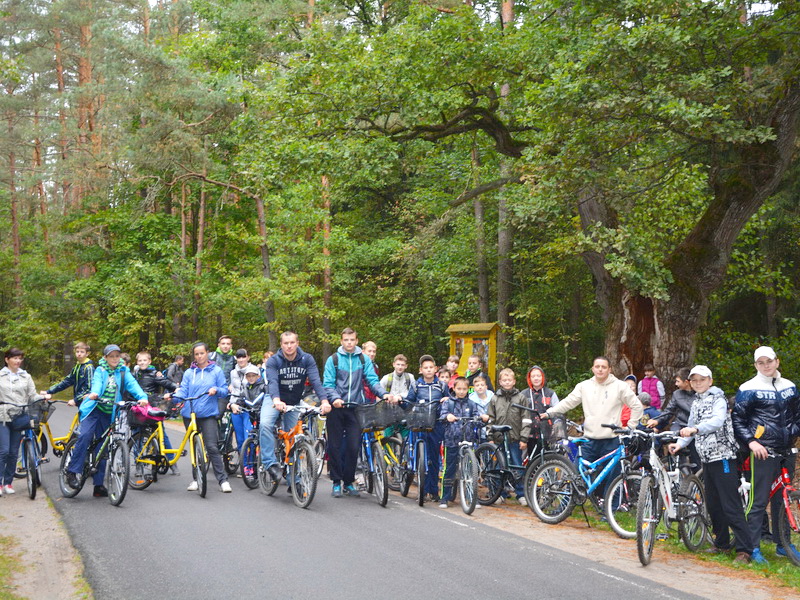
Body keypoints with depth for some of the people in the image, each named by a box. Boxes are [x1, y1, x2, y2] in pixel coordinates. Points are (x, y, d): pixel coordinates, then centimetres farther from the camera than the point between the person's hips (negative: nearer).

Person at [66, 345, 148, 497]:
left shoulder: (124, 372, 7)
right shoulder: (100, 370, 2)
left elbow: (132, 384, -10)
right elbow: (97, 383, -17)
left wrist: (142, 397, -30)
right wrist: (94, 393, -41)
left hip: (109, 413, 3)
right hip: (94, 409, -2)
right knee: (85, 435, -26)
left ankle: (99, 485, 11)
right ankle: (72, 471, -18)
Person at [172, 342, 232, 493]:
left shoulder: (216, 371, 6)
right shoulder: (189, 373, 11)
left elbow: (225, 391, 3)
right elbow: (183, 391, 5)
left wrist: (216, 390, -17)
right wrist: (173, 397, -15)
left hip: (208, 414, -3)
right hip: (189, 414, 3)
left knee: (212, 447, -12)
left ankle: (223, 480, -10)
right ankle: (196, 479, 20)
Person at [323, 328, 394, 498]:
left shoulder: (364, 359, 6)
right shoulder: (333, 359, 2)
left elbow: (373, 380, 0)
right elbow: (328, 384, -3)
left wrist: (384, 394, -18)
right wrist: (335, 398, -21)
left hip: (355, 409, 1)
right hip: (337, 408, -1)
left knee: (353, 447, 0)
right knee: (335, 446, 3)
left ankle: (348, 482, 14)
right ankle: (336, 482, 15)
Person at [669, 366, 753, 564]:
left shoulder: (718, 399, -7)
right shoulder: (695, 404, 16)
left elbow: (717, 421, -26)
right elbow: (691, 428, 23)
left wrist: (695, 429, -40)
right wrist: (680, 443, 6)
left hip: (723, 457, -8)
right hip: (706, 458, 8)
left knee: (731, 505, -10)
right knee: (713, 505, 11)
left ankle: (744, 549, -7)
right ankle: (722, 544, 23)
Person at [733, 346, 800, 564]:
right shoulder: (749, 389, -4)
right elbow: (737, 420, -3)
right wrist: (751, 441, -14)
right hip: (763, 452, -5)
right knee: (759, 501, -5)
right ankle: (754, 548, 1)